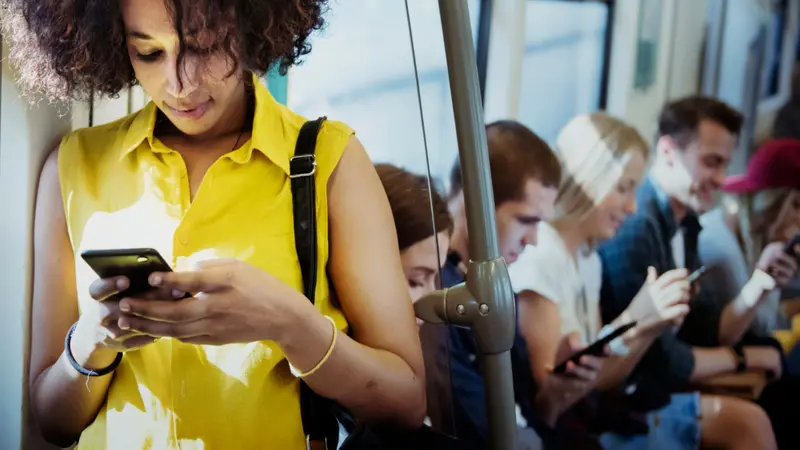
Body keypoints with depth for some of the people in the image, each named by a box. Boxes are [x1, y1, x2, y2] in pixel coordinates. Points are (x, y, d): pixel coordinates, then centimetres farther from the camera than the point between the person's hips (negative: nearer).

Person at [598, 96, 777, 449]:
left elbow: (708, 334, 9)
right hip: (621, 402, -9)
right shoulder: (633, 226, -22)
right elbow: (659, 359, -20)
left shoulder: (684, 224, 6)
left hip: (657, 384, 9)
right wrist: (743, 358, -5)